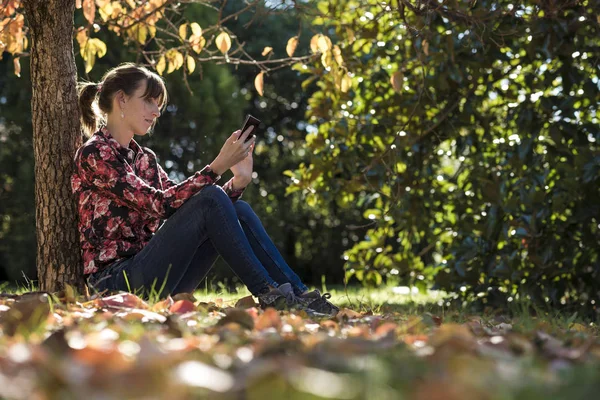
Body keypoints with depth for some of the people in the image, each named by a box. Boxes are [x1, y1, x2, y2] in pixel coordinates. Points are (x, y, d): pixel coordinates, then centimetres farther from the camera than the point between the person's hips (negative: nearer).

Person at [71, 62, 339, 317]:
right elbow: (157, 204, -19)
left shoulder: (144, 158, 18)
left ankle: (298, 294, -12)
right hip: (117, 280, -8)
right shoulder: (94, 154, -8)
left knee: (239, 210, -7)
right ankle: (269, 295, -18)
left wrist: (238, 181, -2)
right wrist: (216, 168, -22)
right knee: (211, 198, -21)